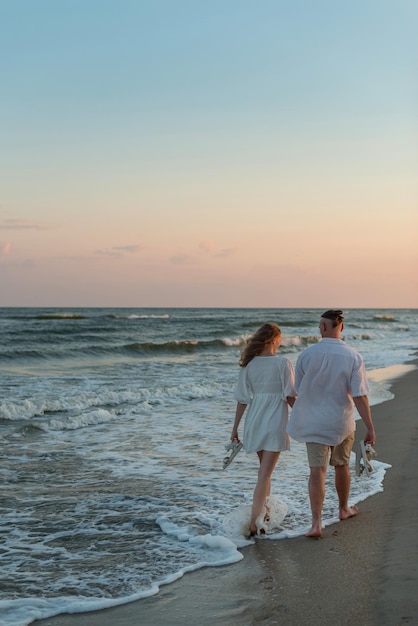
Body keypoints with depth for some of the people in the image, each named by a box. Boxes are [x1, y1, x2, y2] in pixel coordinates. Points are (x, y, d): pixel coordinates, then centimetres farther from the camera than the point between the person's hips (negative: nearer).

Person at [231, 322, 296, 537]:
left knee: (264, 468, 24)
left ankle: (264, 511, 38)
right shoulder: (283, 363, -11)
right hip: (275, 421, -5)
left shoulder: (248, 364, 0)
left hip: (254, 421, 5)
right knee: (265, 473, -4)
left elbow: (242, 399, 3)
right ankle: (253, 523, -10)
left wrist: (235, 427, 10)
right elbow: (289, 397, -10)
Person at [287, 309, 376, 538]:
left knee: (317, 470, 0)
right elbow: (360, 396, -15)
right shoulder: (353, 357, -13)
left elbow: (299, 390, 2)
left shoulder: (307, 355, -10)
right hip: (342, 423, 0)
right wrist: (370, 428, -10)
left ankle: (316, 523, -9)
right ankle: (344, 509, 40)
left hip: (313, 422, 0)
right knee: (341, 465, 20)